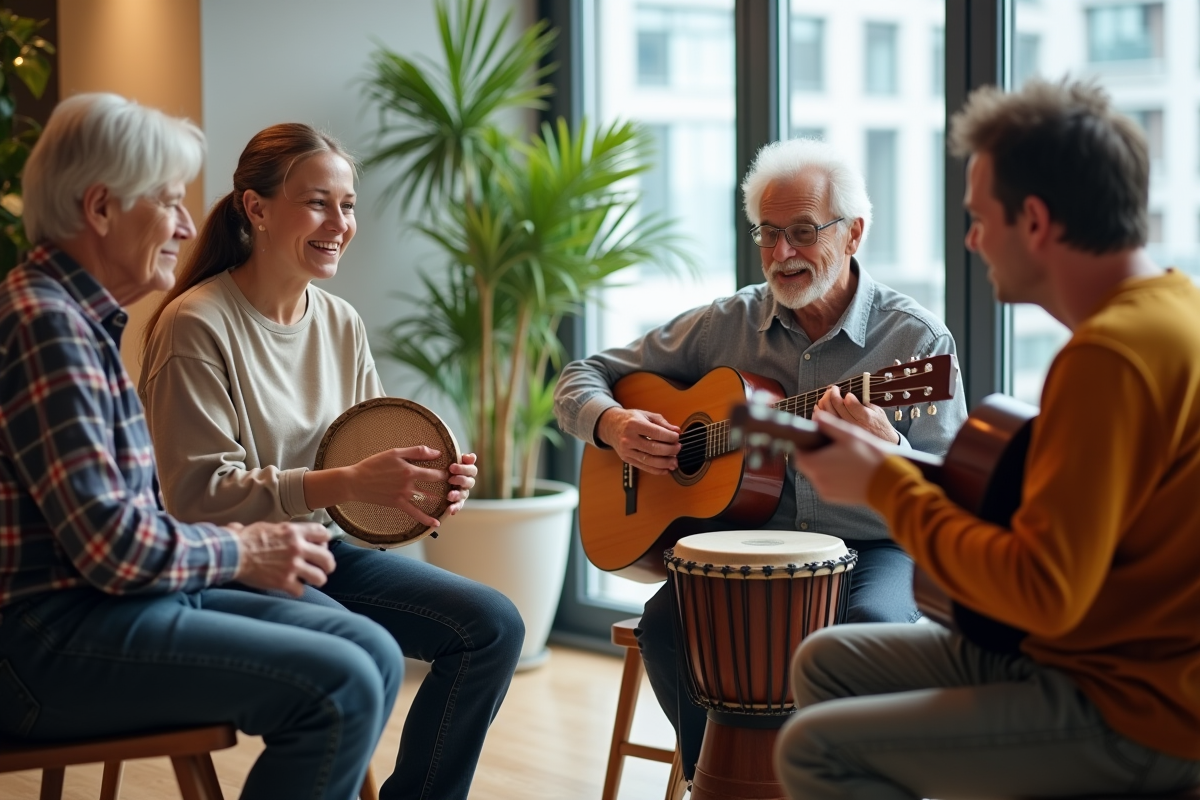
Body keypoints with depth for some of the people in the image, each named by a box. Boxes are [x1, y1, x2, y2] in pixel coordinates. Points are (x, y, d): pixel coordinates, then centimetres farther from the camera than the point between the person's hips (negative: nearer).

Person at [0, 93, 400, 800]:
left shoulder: (84, 321, 18)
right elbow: (110, 545, -22)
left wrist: (241, 537, 4)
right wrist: (241, 551, -7)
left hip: (99, 602, 10)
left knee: (373, 654, 3)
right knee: (339, 686, -20)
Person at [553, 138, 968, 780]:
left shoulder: (917, 340, -3)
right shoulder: (726, 325, 6)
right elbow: (582, 377, 13)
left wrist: (884, 451, -29)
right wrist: (613, 425, -10)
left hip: (872, 551, -2)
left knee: (871, 625, -35)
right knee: (666, 623, -26)